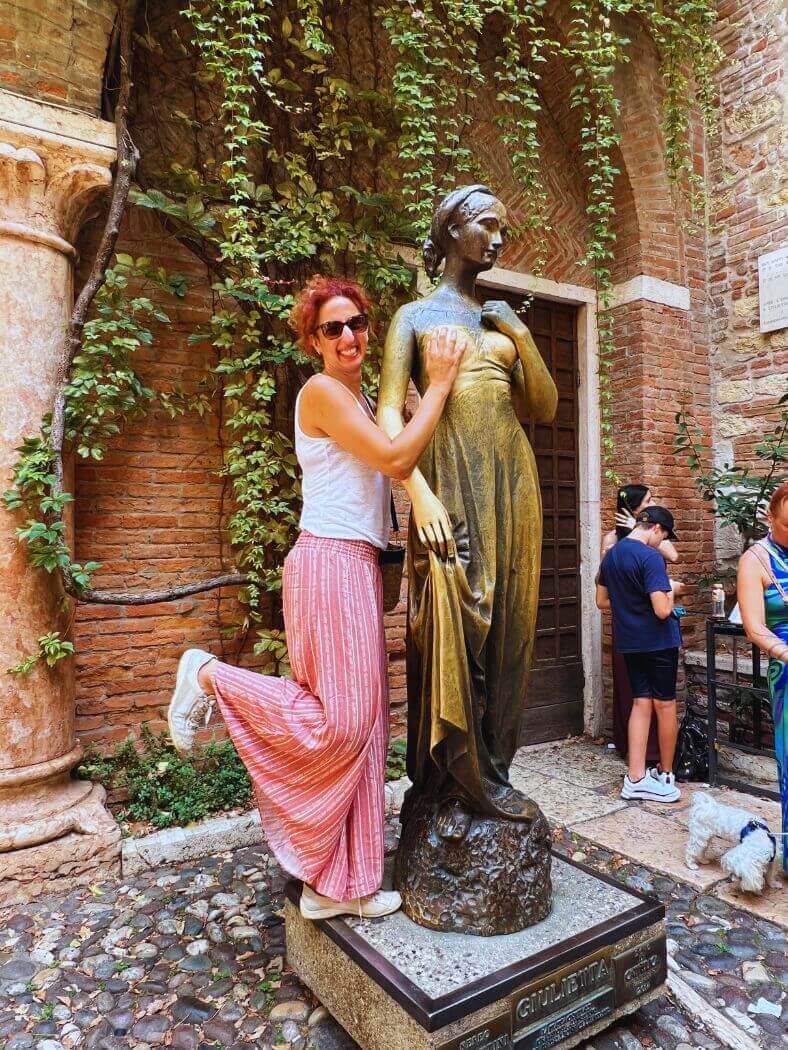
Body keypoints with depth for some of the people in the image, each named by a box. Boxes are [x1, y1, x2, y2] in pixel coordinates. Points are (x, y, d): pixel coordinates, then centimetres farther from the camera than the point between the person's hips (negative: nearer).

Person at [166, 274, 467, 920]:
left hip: (357, 566, 9)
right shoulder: (322, 391, -8)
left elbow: (395, 465, 20)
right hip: (330, 561, -9)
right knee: (342, 721, -7)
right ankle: (210, 677, 10)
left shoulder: (360, 399, 20)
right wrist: (439, 385, -9)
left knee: (361, 724, 9)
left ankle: (337, 884, 21)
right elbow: (395, 460, -17)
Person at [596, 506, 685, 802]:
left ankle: (636, 779, 8)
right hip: (657, 641, -7)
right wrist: (671, 590, -4)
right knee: (665, 704, 8)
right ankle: (666, 776, 22)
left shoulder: (611, 554, 6)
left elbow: (602, 601, 13)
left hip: (628, 641, 7)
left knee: (641, 702, 10)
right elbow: (662, 610, -23)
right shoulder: (650, 557, -19)